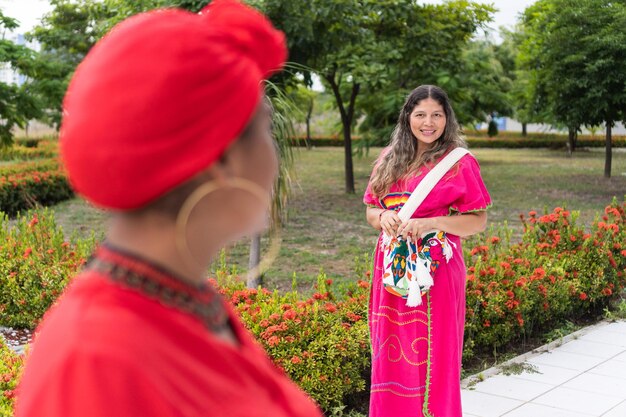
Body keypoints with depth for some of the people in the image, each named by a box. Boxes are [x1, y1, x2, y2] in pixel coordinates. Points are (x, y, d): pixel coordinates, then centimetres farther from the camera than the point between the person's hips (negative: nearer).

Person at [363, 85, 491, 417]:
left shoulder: (460, 162, -4)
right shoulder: (389, 159, 9)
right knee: (392, 355, 10)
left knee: (431, 357, 1)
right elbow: (370, 212, 14)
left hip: (435, 268, -4)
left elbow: (478, 221, -5)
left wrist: (431, 223, -19)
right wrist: (383, 217, -9)